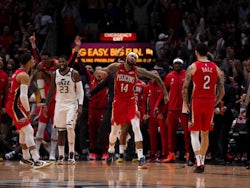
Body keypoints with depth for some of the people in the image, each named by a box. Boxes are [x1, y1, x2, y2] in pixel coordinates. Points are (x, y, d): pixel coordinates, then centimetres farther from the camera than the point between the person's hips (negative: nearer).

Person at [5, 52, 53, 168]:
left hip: (14, 106, 11)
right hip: (15, 106, -11)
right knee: (29, 131, -16)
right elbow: (23, 96, -26)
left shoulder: (18, 72, 14)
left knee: (24, 132, 21)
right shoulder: (24, 76, -18)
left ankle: (26, 158, 32)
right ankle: (36, 161, -23)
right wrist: (28, 110, -14)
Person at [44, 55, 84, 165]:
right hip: (59, 104, 4)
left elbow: (80, 90, -7)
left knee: (70, 127, -19)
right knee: (60, 130, 4)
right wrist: (46, 105, 5)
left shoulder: (74, 74, -8)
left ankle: (71, 153, -8)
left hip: (72, 104, -4)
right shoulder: (55, 74, 3)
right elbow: (51, 90, 11)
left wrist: (80, 105, -15)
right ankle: (61, 156, 8)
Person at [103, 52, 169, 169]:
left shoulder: (137, 71, -8)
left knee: (136, 127, -20)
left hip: (130, 101, -1)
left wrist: (165, 93, -6)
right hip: (118, 101, 1)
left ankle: (141, 158, -23)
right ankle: (111, 150, 42)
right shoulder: (117, 67, -6)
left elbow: (156, 78, -3)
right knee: (115, 130, 11)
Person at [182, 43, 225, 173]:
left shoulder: (193, 67, -3)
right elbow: (222, 92, 6)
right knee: (205, 133, 16)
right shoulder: (216, 68, 8)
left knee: (194, 133, 1)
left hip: (197, 101, -3)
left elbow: (185, 88, -8)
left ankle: (199, 162, -14)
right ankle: (202, 162, 20)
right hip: (210, 102, 3)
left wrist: (185, 104, 2)